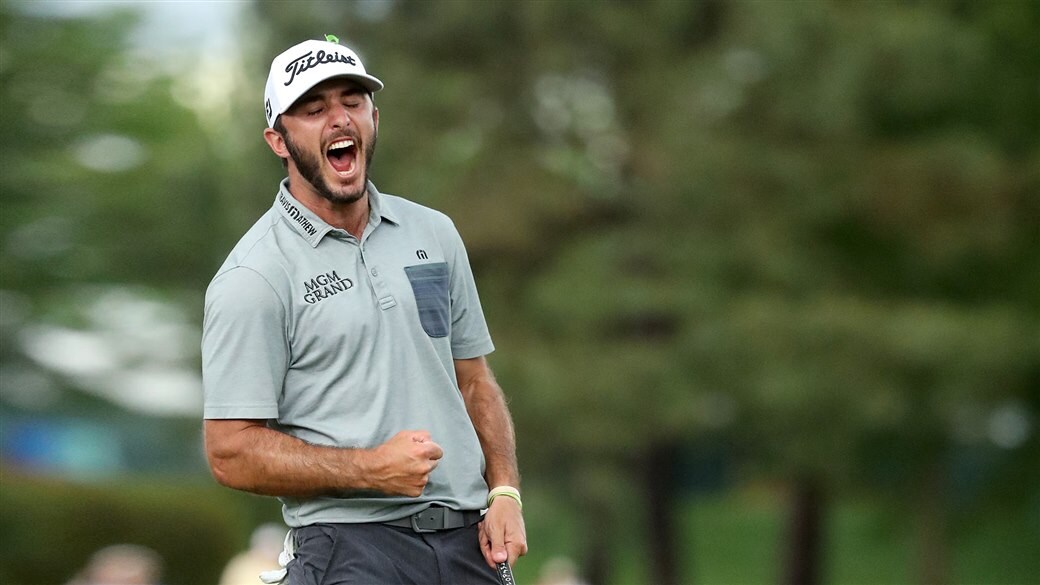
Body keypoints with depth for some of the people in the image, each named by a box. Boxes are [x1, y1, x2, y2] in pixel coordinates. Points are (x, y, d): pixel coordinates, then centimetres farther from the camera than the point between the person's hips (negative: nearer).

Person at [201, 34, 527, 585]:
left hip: (468, 539, 5)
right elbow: (232, 453, -10)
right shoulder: (251, 278, -6)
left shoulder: (434, 233, 13)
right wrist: (370, 469, -18)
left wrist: (504, 491, 2)